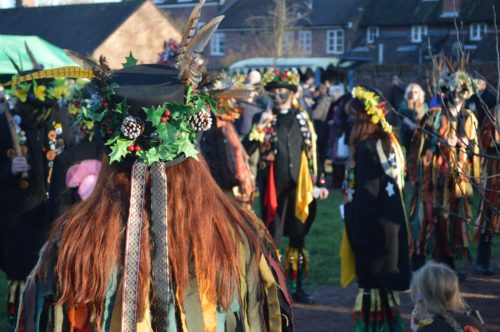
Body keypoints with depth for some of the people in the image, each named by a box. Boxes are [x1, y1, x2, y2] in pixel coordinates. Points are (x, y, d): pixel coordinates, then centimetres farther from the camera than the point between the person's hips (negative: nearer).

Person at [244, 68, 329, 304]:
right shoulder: (265, 119, 0)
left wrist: (317, 183, 9)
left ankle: (297, 288, 18)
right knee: (272, 240, 2)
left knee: (298, 239, 9)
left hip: (299, 187, 3)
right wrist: (260, 127, -22)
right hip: (273, 187, -3)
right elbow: (245, 150, -9)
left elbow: (311, 152, 11)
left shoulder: (302, 118, 7)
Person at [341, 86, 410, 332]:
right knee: (383, 279, 17)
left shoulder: (366, 149, -19)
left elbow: (365, 195, -20)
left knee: (371, 277, -1)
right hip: (389, 223, 9)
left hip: (372, 226, -9)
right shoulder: (388, 142, 8)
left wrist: (358, 234, -16)